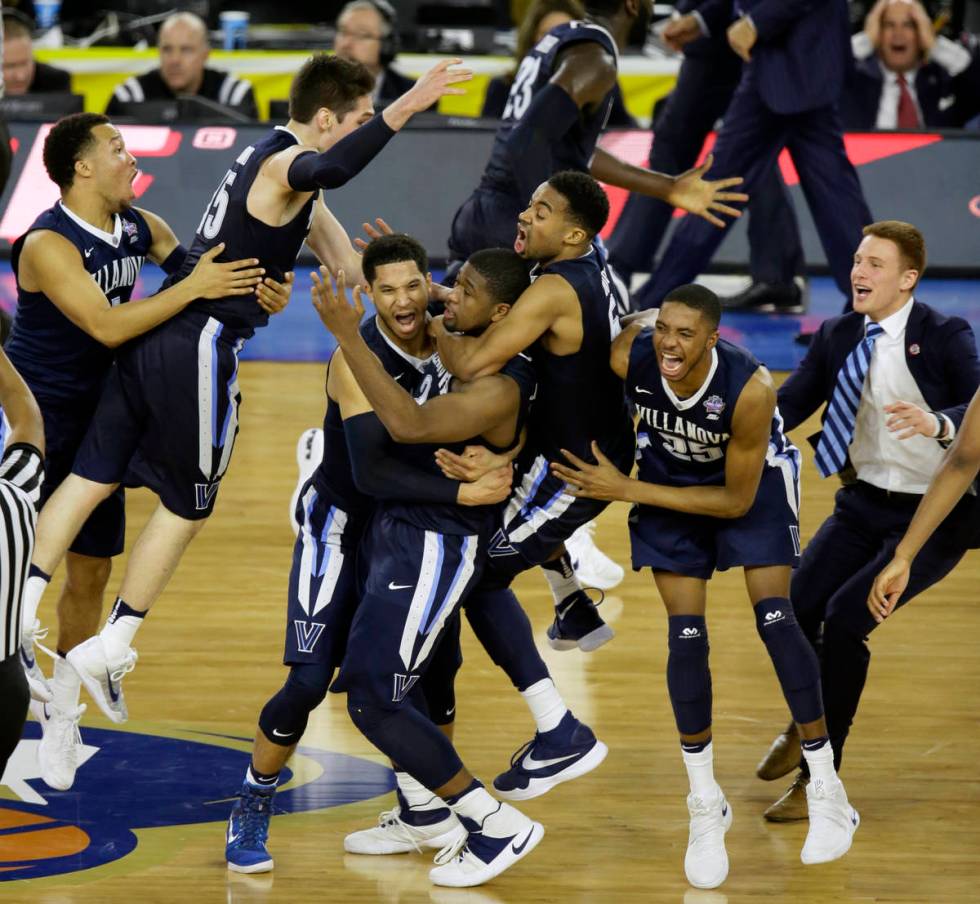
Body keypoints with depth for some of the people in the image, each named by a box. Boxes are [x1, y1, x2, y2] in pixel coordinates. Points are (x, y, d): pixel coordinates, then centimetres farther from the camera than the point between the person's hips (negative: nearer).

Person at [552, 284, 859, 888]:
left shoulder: (750, 389, -37)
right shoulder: (628, 357, -32)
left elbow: (737, 500, -26)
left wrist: (627, 490, -27)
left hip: (752, 477, -2)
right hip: (669, 477, 2)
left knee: (774, 617, -15)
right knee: (685, 634, -6)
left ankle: (828, 791, -2)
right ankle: (705, 806, 9)